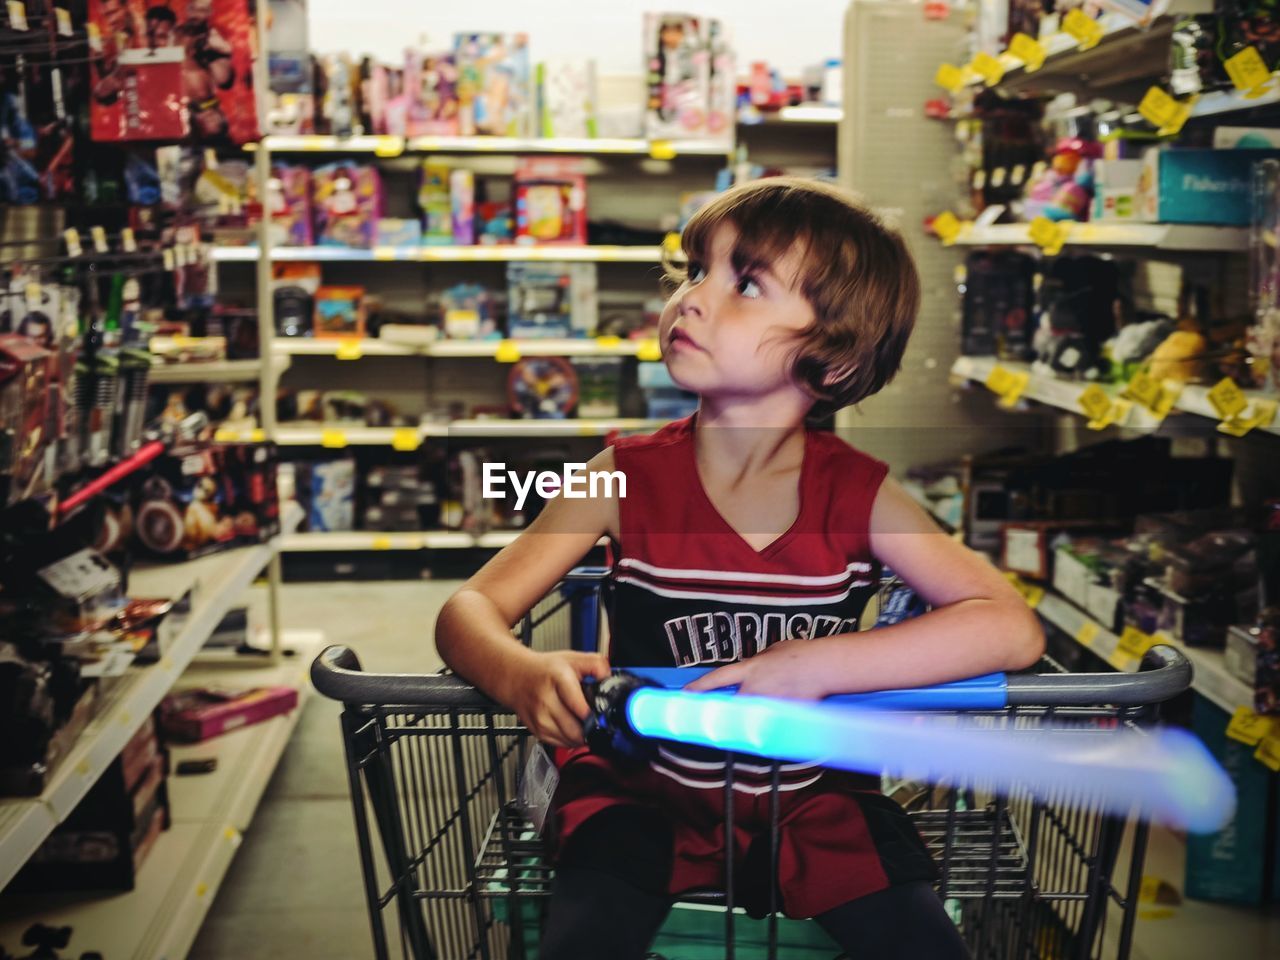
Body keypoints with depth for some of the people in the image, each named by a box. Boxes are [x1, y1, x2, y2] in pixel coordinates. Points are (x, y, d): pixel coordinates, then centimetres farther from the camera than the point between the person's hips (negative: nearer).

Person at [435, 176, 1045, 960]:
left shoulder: (857, 494, -11)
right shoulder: (627, 479, -10)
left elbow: (1014, 630, -19)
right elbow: (469, 610, -9)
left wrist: (815, 667, -30)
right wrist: (522, 676, -34)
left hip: (814, 795, 1)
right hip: (646, 786, -1)